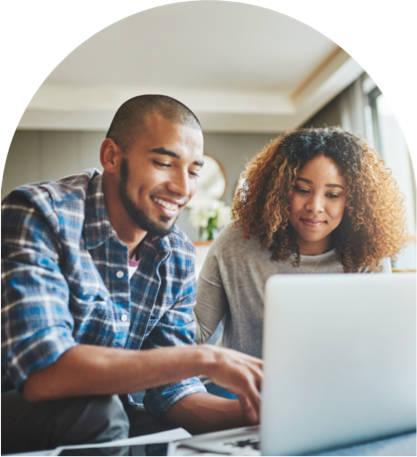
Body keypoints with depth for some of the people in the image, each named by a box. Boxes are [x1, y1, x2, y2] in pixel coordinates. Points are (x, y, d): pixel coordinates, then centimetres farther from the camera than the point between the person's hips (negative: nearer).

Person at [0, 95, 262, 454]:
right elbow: (41, 374, -32)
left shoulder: (179, 258, -3)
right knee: (95, 411, -32)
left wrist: (251, 412, -22)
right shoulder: (39, 214, -21)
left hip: (104, 416, 4)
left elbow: (171, 391, -3)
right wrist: (203, 358, -33)